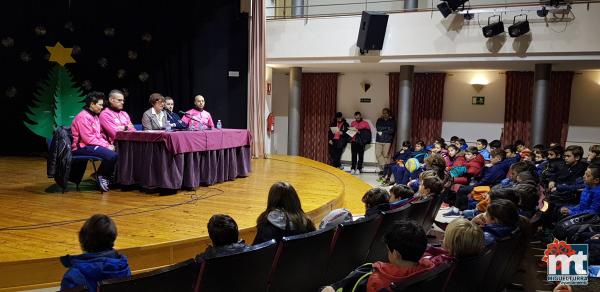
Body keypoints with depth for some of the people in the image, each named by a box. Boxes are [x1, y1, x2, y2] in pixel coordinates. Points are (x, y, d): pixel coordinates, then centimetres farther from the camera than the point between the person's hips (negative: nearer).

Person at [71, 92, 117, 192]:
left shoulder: (95, 116, 17)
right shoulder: (83, 117, -13)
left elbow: (99, 135, 18)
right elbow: (89, 139, -19)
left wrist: (108, 145, 0)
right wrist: (106, 146, -16)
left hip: (93, 145, 9)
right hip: (82, 147, -9)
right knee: (111, 155, -28)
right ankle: (100, 175, -5)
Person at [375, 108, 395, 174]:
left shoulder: (392, 121, 4)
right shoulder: (379, 120, 13)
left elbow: (392, 131, -8)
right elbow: (377, 127, -3)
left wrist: (382, 132, -7)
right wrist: (387, 128, -7)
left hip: (387, 141, -3)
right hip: (379, 140, 3)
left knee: (386, 155, -6)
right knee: (378, 154, -8)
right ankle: (383, 167, 1)